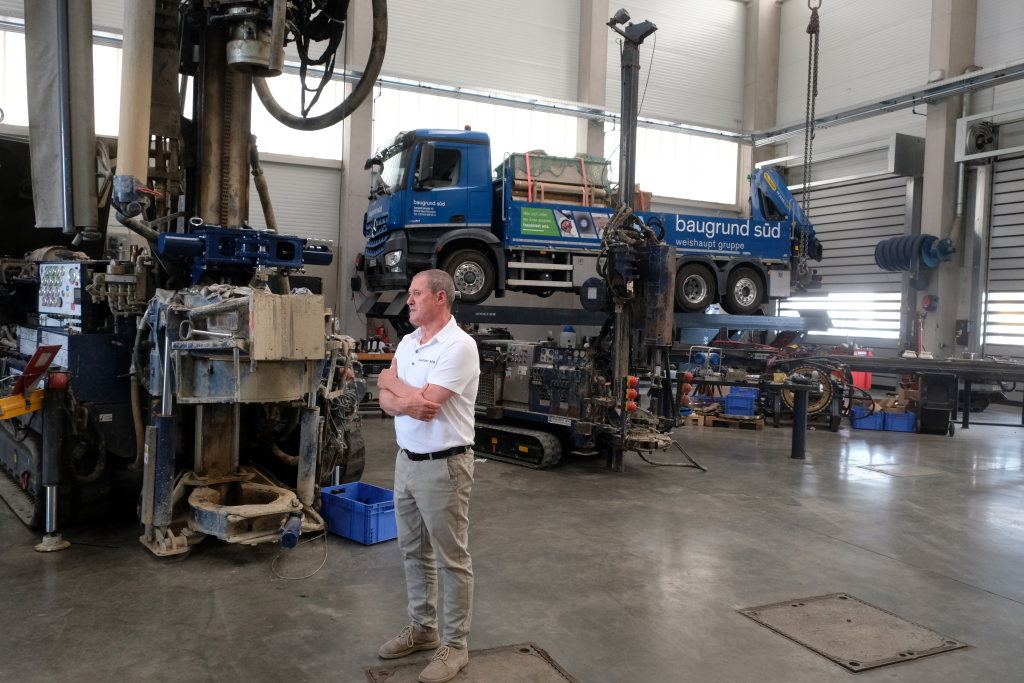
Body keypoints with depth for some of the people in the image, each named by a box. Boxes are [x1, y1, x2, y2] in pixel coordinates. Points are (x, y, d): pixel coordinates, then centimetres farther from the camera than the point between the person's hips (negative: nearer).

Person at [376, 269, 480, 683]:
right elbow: (386, 400, 5)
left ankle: (454, 645, 17)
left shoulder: (459, 345, -18)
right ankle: (422, 629, 35)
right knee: (414, 552, 19)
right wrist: (406, 401, -18)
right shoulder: (407, 342, 9)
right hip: (407, 461, 9)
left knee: (452, 559, 4)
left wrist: (392, 381, -5)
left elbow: (426, 406, -23)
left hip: (443, 466, -8)